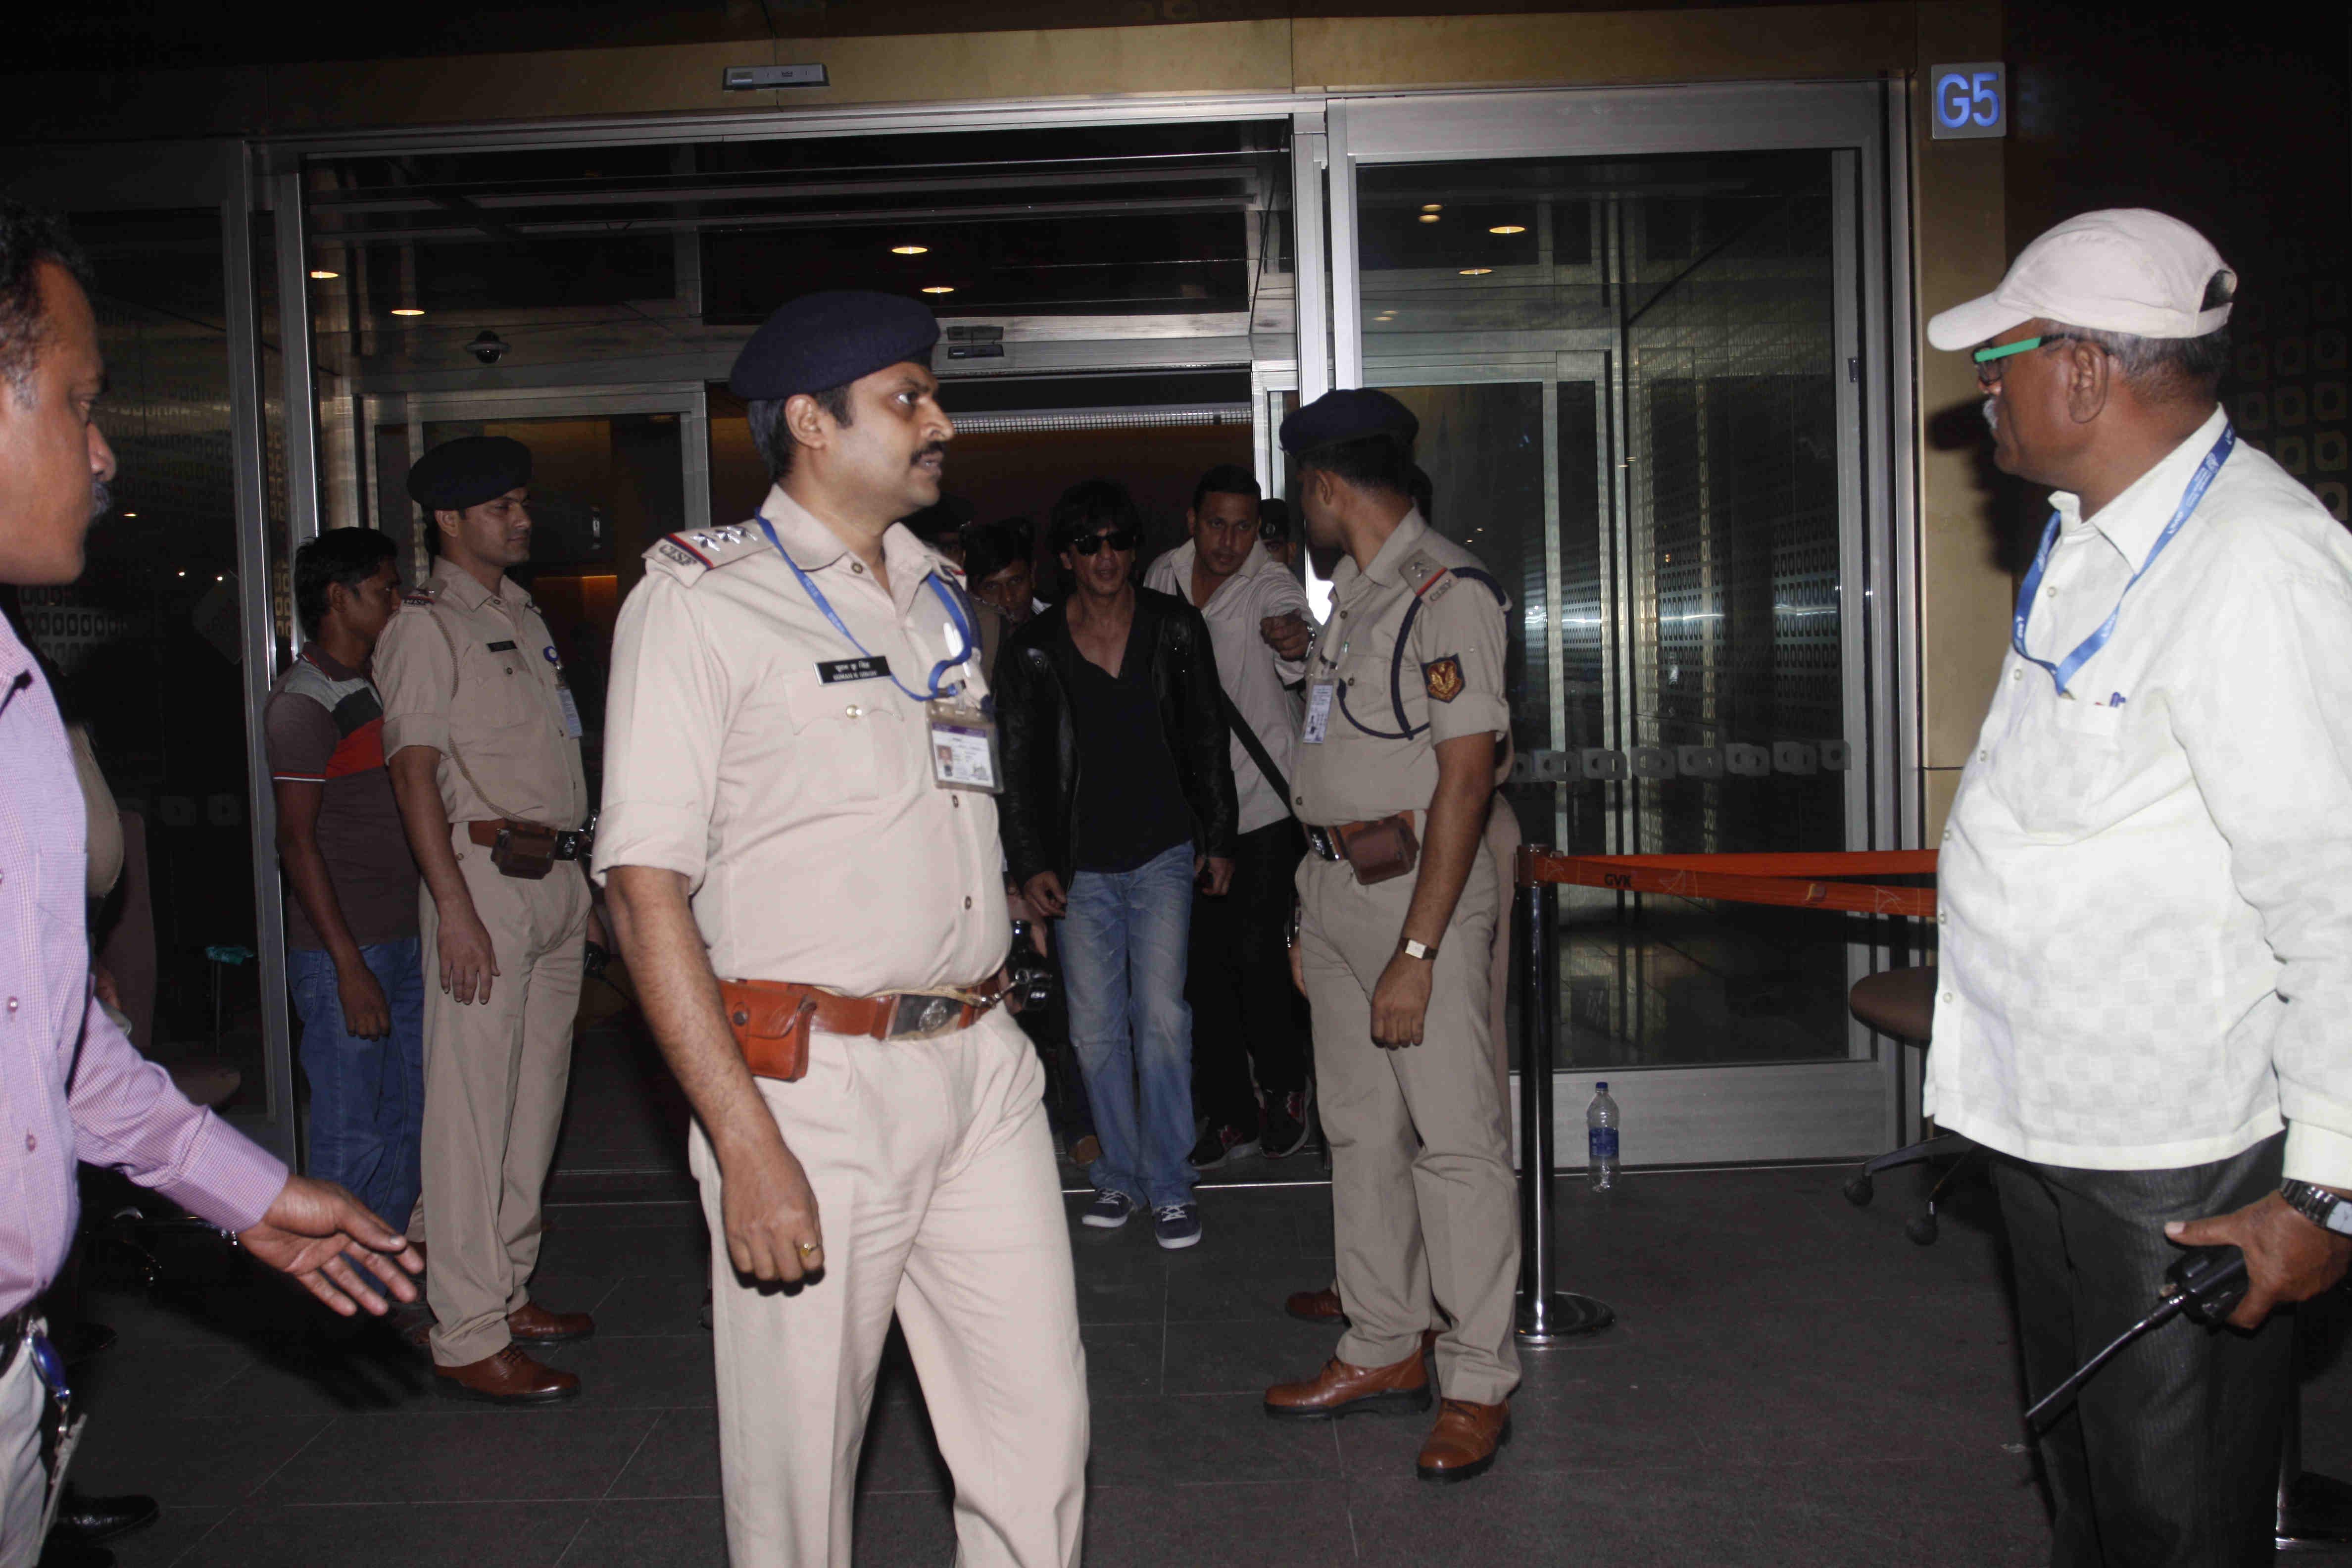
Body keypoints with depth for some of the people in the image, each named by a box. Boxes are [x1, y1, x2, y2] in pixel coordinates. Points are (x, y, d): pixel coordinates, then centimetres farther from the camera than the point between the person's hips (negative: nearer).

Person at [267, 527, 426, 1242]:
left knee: (409, 1118, 13)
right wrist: (350, 966, -18)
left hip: (401, 939, 8)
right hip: (342, 950, -8)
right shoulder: (304, 701, -10)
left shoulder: (373, 688, 16)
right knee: (351, 1138, -3)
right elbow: (297, 841, -14)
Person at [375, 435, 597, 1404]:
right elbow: (416, 772, -12)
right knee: (473, 1107, -6)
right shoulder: (428, 626, -4)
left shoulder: (524, 616, 19)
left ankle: (509, 1294, 22)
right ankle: (467, 1340, -2)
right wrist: (455, 908, -19)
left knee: (535, 1102, 12)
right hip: (485, 877, -8)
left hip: (555, 878, 8)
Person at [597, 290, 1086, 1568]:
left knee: (1039, 1429, 9)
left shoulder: (936, 596, 16)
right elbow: (646, 884, -13)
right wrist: (748, 1144, -19)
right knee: (801, 1455, 6)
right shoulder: (701, 599, -5)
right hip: (815, 1081, -6)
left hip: (981, 1067, 6)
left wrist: (993, 1028, 13)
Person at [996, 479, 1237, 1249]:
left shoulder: (1175, 628, 4)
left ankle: (1171, 1185, 4)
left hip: (1163, 853, -1)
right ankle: (1120, 1174, 21)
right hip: (1079, 864, 1)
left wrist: (1218, 840, 5)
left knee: (1161, 1016, -7)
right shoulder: (1033, 649, 2)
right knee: (1096, 1028, 6)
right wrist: (1030, 864, -2)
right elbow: (1019, 767, 4)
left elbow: (1207, 742, 8)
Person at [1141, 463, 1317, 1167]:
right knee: (1200, 964, 5)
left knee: (1254, 955, -8)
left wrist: (1298, 646, -58)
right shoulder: (1162, 577, 3)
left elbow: (1295, 628, -34)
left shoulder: (1273, 589, -11)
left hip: (1264, 801, -4)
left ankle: (1285, 1083, 19)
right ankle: (1230, 1115, 20)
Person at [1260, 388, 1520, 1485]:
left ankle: (1478, 1382, 10)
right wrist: (1312, 917, 14)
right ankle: (1384, 1351, 25)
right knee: (1359, 1129, 13)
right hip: (1334, 882, 9)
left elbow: (1464, 778, -18)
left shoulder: (1447, 592, -13)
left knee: (1453, 1137, -2)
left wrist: (1415, 951, -21)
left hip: (1417, 888, -9)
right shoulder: (1352, 594, 15)